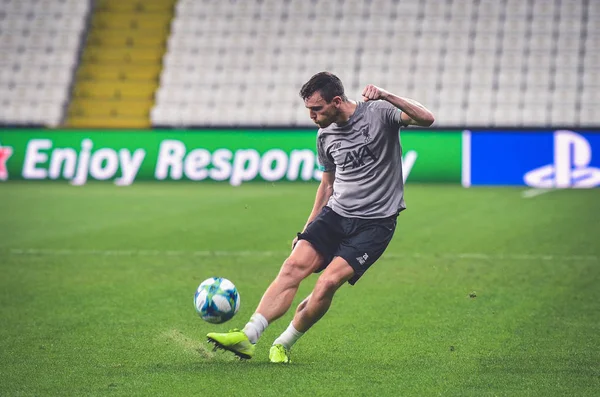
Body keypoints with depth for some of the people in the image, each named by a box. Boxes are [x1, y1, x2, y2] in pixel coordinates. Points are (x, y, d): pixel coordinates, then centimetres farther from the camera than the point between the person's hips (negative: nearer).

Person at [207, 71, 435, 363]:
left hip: (375, 222, -5)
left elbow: (426, 119, -22)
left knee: (328, 282, -20)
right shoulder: (325, 134, 9)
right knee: (294, 265, -16)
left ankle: (283, 345, -1)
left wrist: (385, 96, -31)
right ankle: (247, 338, -20)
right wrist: (308, 227, 21)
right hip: (335, 213, 5)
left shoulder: (378, 112, -8)